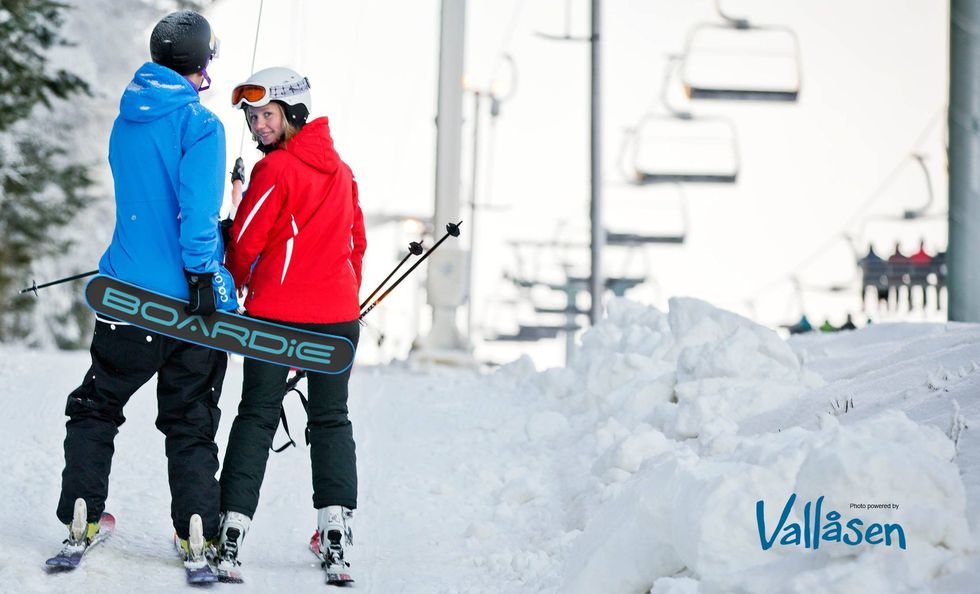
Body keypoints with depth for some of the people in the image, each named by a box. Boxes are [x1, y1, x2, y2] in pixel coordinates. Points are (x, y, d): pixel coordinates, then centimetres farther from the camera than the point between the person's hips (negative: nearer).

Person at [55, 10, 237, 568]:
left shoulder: (127, 122, 12)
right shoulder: (200, 123, -10)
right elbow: (198, 207, -21)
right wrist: (201, 271, -21)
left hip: (128, 291, 4)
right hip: (188, 293, -4)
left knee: (96, 406, 15)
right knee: (191, 421, 5)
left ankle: (81, 519, 6)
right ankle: (198, 533, 0)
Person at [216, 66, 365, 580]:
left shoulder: (276, 169, -10)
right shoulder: (340, 169, 10)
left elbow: (245, 243, -7)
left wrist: (230, 287, 11)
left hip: (278, 311, -5)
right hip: (338, 311, 5)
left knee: (256, 417, 2)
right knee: (331, 418, 10)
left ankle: (233, 525, -2)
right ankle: (335, 525, 0)